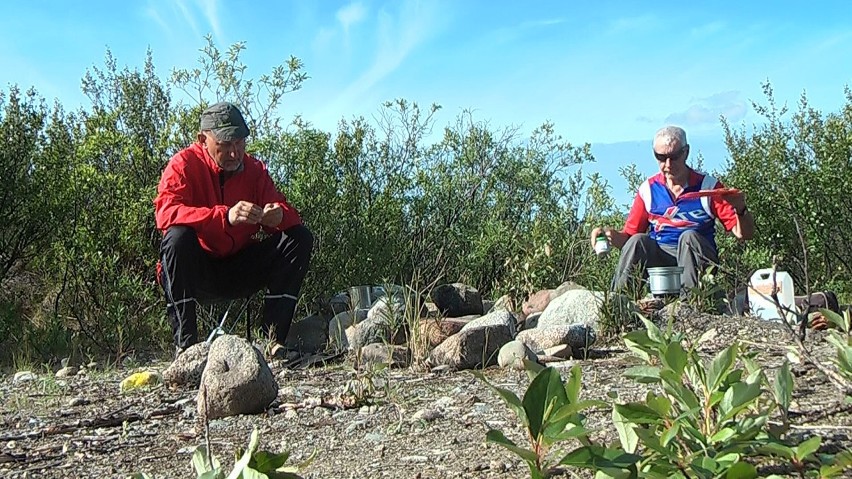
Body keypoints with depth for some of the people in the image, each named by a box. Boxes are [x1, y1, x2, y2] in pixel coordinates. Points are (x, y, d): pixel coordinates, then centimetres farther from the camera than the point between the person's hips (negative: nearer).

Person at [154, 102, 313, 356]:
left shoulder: (254, 169, 3)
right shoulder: (184, 165, -9)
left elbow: (290, 216, -3)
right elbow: (165, 213, -28)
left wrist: (279, 214, -31)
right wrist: (225, 216, -41)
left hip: (241, 272, 4)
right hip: (198, 272, -4)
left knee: (300, 237, -11)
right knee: (178, 236, -33)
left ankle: (273, 339, -18)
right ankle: (185, 344, -29)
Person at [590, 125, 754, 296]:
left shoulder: (708, 186, -1)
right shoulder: (648, 189, 6)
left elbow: (744, 234, -2)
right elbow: (629, 235, 8)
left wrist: (740, 210, -24)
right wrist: (609, 234, -14)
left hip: (698, 259, -1)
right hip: (658, 259, 2)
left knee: (689, 237, -29)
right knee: (638, 241, -25)